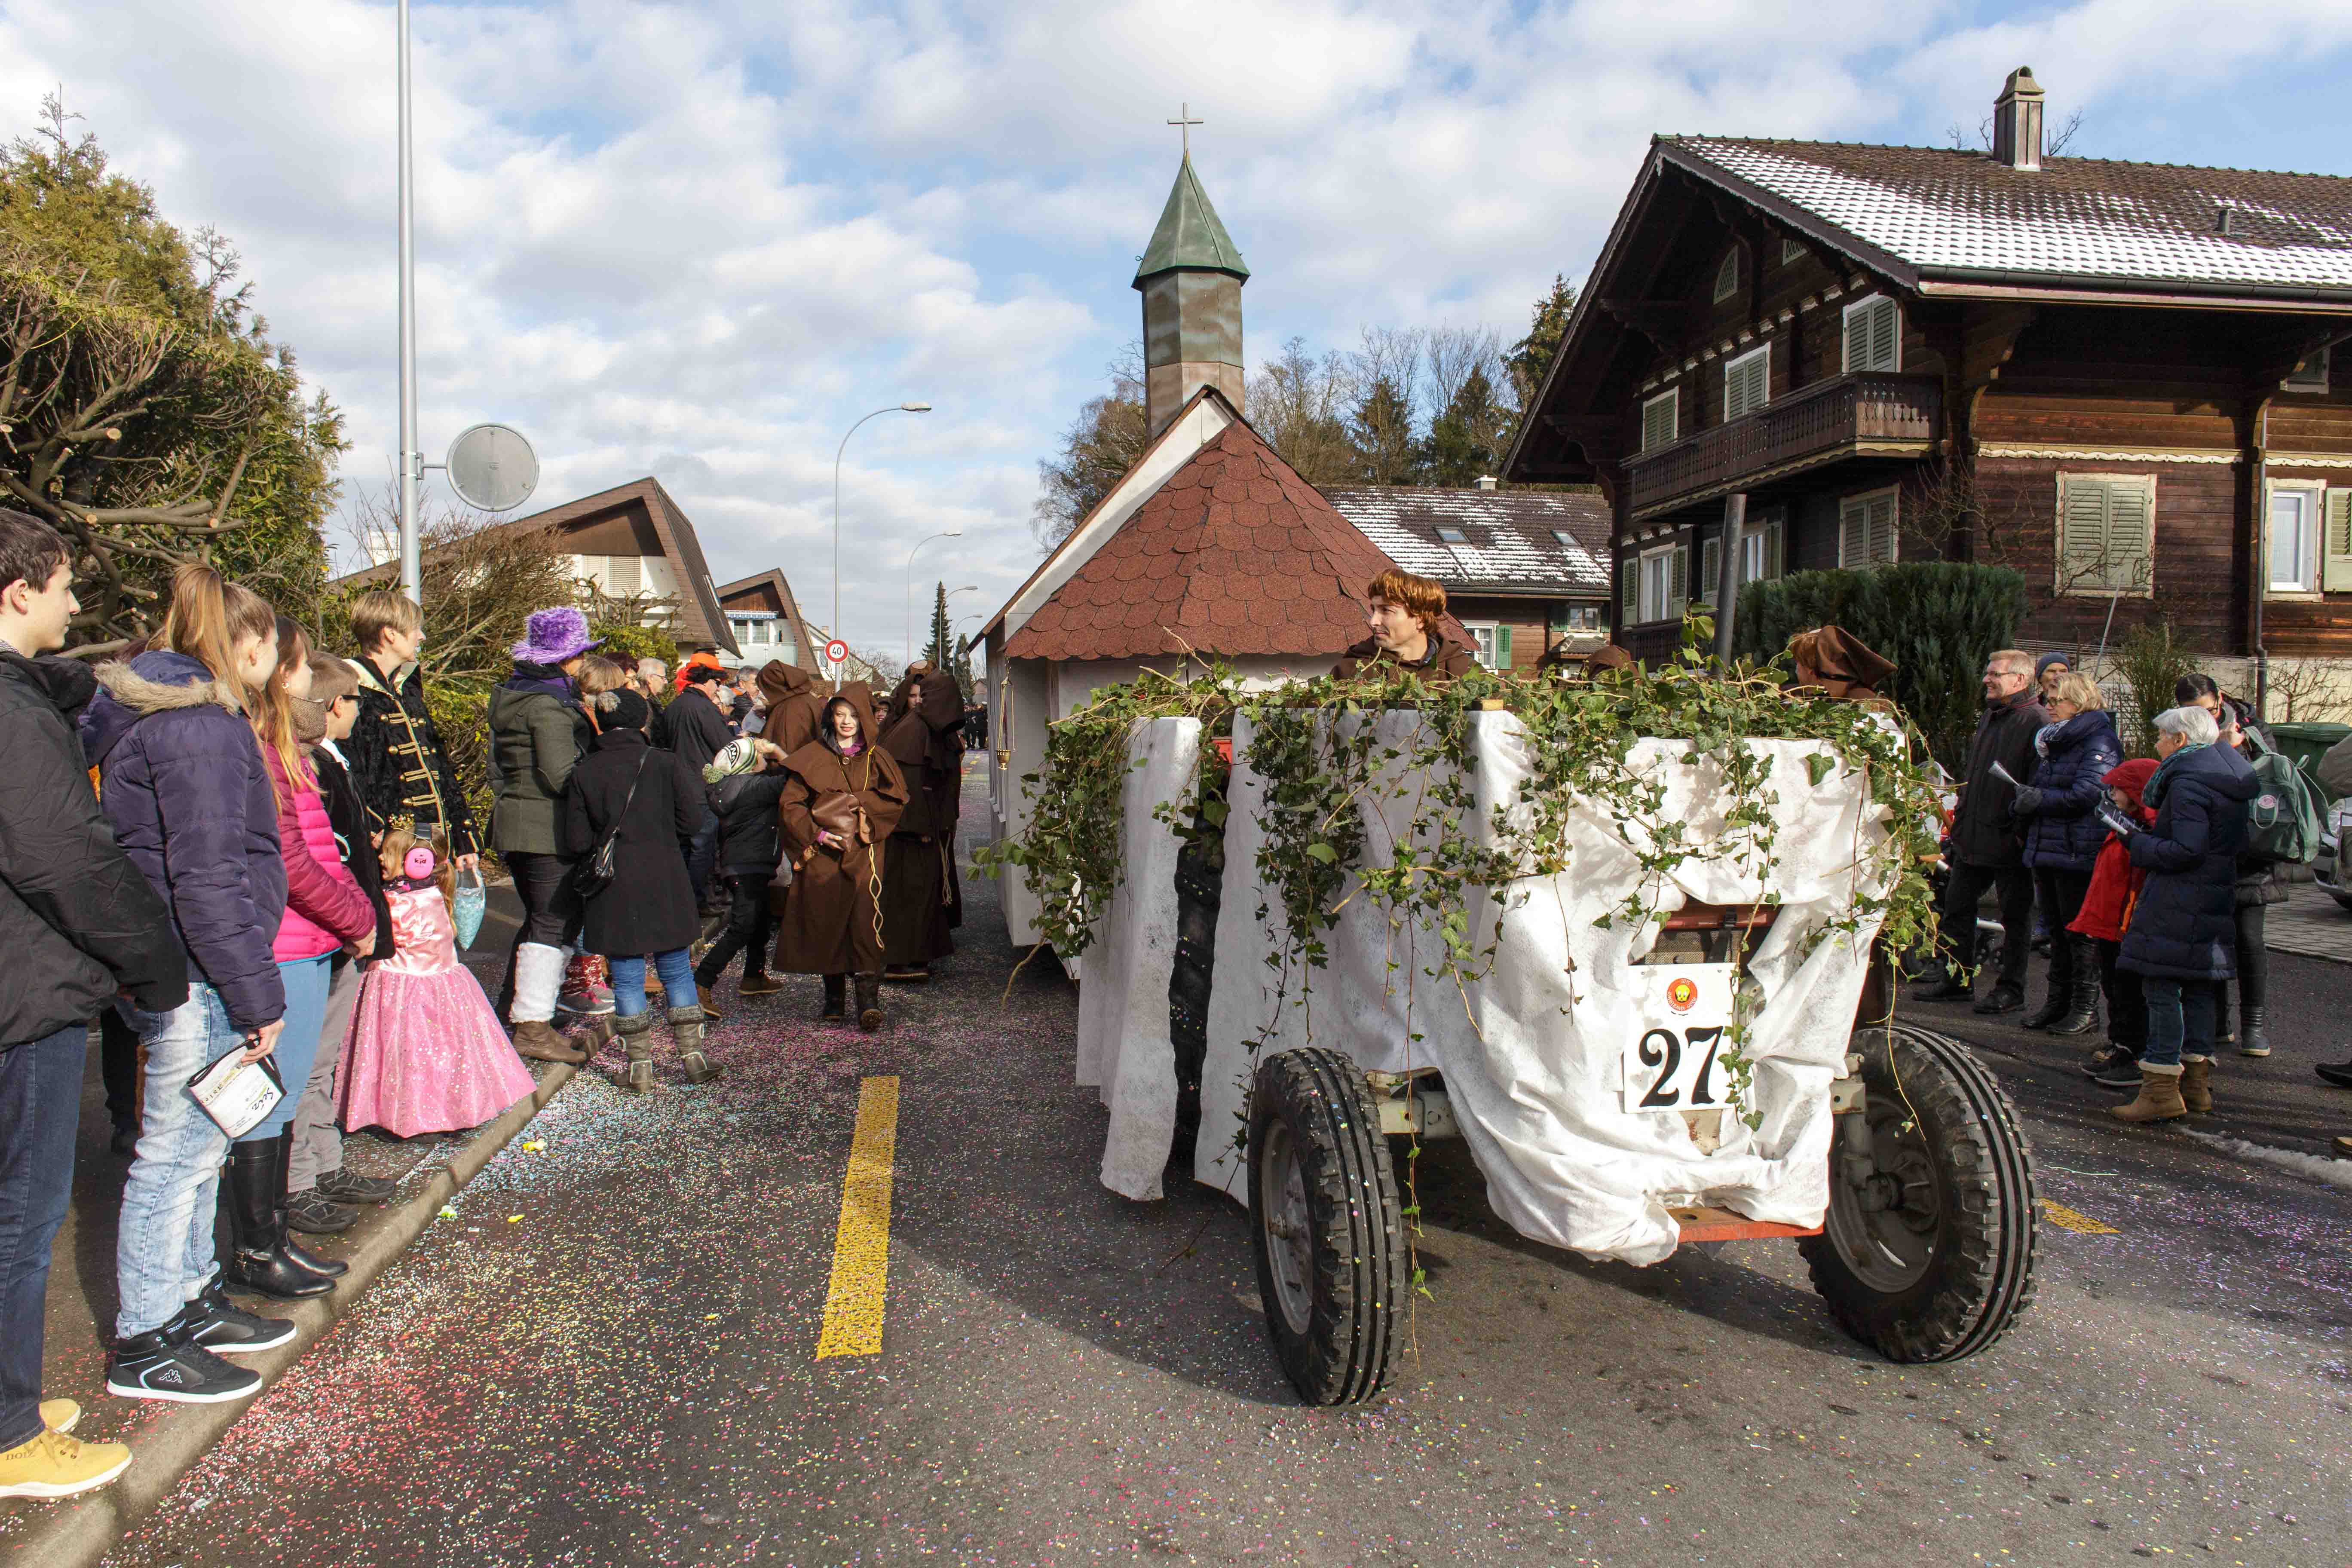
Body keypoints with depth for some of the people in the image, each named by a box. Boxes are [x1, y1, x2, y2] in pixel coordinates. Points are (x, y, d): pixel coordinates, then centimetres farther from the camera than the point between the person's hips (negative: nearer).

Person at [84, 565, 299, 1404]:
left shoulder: (155, 714, 15)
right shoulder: (201, 728, -18)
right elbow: (208, 880, -22)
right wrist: (257, 993, -17)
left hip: (176, 976, 11)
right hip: (193, 978, -11)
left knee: (198, 1145, 20)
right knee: (177, 1151, 0)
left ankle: (191, 1299, 33)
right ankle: (144, 1344, 12)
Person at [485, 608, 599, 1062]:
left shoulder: (510, 694, 13)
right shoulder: (549, 702, -16)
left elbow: (495, 763, 19)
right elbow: (562, 775, -21)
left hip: (513, 822, 10)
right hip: (548, 827, -10)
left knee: (538, 918, 20)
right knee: (554, 922, -5)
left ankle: (513, 1006, 29)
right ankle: (535, 1028, -4)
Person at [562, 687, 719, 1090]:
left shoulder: (583, 772, -3)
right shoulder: (665, 763, -6)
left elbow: (577, 842, -2)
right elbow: (690, 819, -4)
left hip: (613, 890, 0)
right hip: (664, 884, 0)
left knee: (627, 977, 7)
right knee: (677, 971, 12)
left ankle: (640, 1067, 11)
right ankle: (693, 1057, 14)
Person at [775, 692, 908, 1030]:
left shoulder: (876, 758, 11)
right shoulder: (812, 757, 9)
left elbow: (896, 800, 1)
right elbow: (790, 804, 4)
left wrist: (859, 802, -10)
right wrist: (816, 834, -9)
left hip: (862, 852, -1)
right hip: (822, 852, 1)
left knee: (864, 921, -14)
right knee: (825, 924, 2)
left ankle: (869, 1000, -19)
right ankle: (835, 997, 16)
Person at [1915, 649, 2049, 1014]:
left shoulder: (2037, 721, -12)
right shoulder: (1990, 716, 15)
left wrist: (2024, 830, -21)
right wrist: (1960, 819, 18)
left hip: (2009, 842, -8)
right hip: (1973, 839, 9)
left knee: (2015, 918, 5)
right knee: (1956, 907, 12)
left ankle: (2011, 989, 13)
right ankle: (1957, 979, 23)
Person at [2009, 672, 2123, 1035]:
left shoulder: (2100, 742, -10)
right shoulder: (2054, 740, 17)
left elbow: (2085, 796, -20)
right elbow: (2038, 790, 23)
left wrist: (2038, 799, -10)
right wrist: (2024, 800, 2)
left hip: (2078, 853, -8)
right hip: (2045, 848, 9)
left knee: (2080, 931, -2)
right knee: (2057, 930, 14)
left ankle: (2086, 1008, 6)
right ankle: (2059, 1002, 23)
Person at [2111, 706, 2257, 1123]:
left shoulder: (2187, 783, -15)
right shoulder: (2230, 778, 14)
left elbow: (2186, 850, -23)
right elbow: (2234, 843, 18)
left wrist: (2139, 844, -8)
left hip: (2177, 904, -10)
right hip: (2217, 899, 10)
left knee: (2162, 989, -7)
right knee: (2199, 988, 14)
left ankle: (2162, 1089, -7)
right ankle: (2197, 1082, 20)